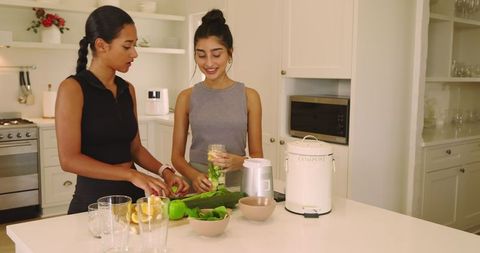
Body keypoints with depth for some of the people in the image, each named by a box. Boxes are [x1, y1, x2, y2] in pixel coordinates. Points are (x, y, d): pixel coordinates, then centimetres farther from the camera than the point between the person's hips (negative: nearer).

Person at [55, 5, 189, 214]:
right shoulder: (73, 88, -11)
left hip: (134, 196, 5)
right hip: (94, 201, -5)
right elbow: (69, 159, -16)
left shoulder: (127, 90, 7)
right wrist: (132, 175, -21)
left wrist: (164, 172, -4)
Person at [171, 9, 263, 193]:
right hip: (197, 188, 0)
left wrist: (239, 162, -15)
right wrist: (193, 175, -12)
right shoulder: (186, 98, 3)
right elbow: (177, 155, 7)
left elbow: (257, 155, 5)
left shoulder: (249, 96, 2)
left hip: (236, 186, 0)